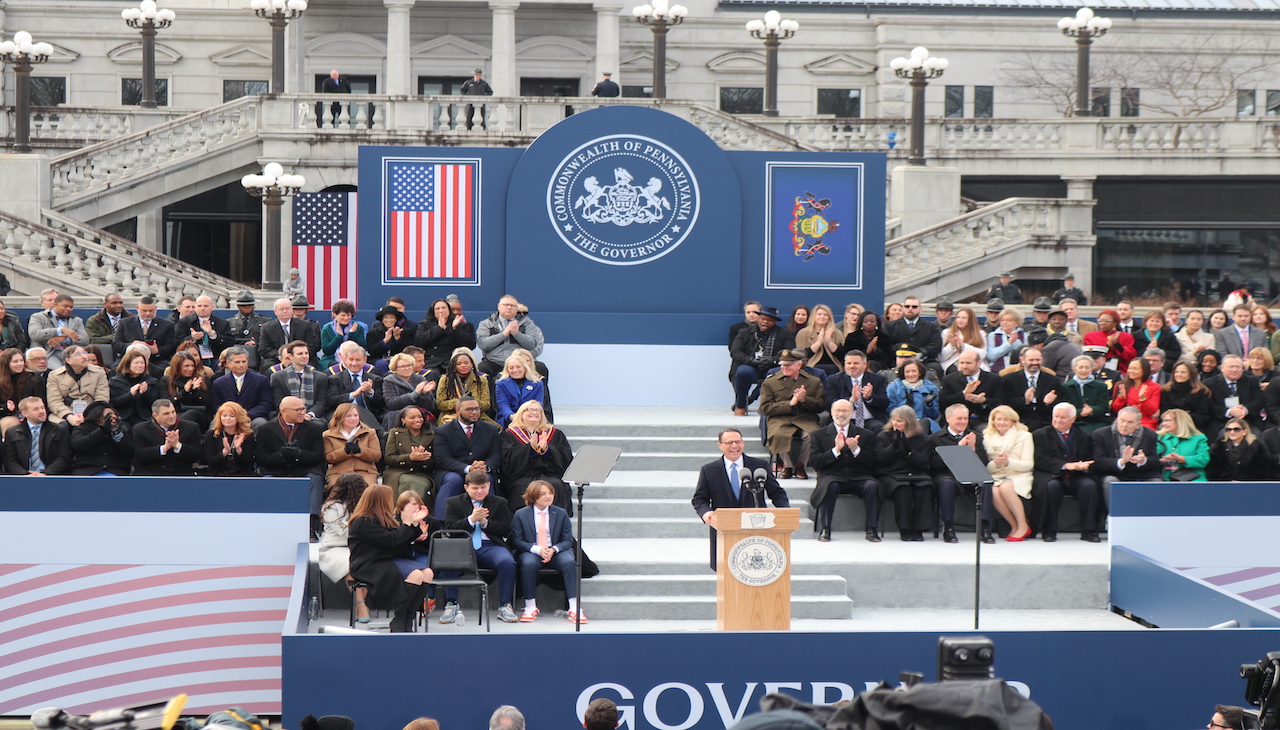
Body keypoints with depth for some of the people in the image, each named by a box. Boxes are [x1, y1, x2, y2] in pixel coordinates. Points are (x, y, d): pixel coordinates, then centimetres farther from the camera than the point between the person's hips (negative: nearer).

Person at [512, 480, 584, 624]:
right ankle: (530, 608, -25)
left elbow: (568, 541, 4)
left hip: (555, 552, 1)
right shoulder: (520, 515, 2)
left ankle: (575, 609, -32)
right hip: (530, 552, -1)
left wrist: (553, 550, -18)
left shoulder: (561, 514, 7)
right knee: (529, 564, -37)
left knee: (569, 562, -31)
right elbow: (518, 541, -2)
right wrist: (538, 549, -19)